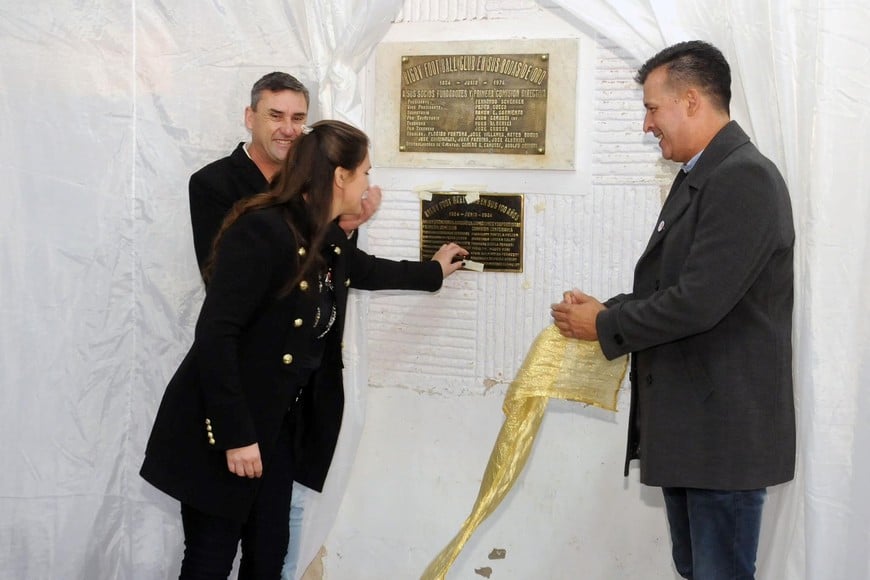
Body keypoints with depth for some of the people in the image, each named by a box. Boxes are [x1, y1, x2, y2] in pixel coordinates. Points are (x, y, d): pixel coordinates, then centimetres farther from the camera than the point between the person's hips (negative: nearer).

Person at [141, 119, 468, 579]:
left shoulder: (328, 240, 6)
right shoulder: (263, 231, -22)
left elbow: (366, 270, 31)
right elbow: (214, 335, -25)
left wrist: (433, 271, 43)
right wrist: (236, 435, -25)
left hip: (280, 425, 8)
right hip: (222, 430, -8)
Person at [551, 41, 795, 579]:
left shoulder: (745, 178, -17)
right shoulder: (700, 176, 13)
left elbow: (699, 301, -24)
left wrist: (604, 325, -11)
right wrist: (609, 308, 2)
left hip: (725, 431, -9)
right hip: (686, 424, 9)